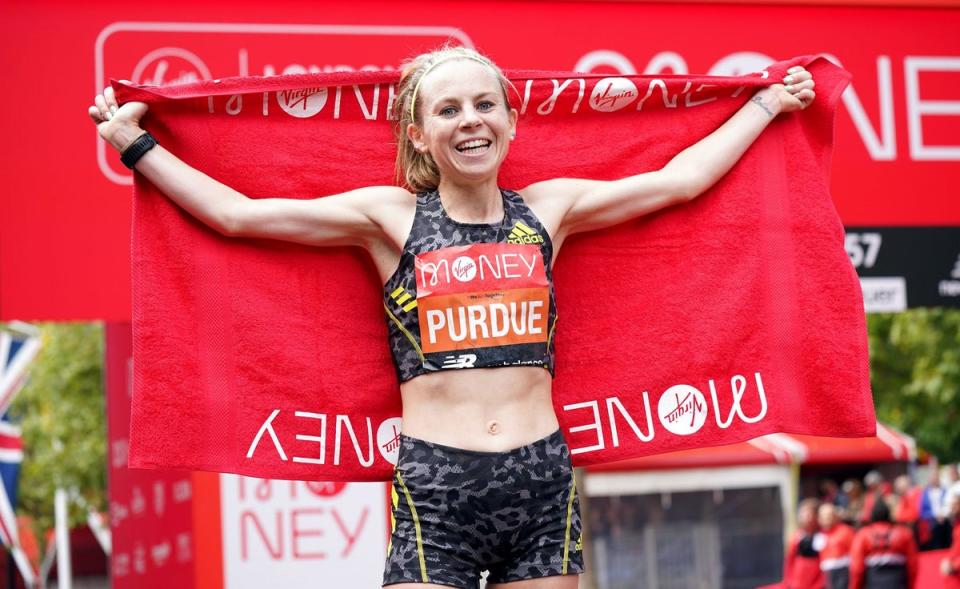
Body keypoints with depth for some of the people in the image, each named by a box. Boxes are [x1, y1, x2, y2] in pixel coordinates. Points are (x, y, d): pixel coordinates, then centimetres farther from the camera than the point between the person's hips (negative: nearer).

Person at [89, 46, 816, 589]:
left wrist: (769, 101, 25)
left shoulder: (549, 208, 10)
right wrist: (135, 144, 6)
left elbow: (682, 178, 18)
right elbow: (238, 212, 5)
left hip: (543, 478, 3)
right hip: (435, 486, -2)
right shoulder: (390, 217, 3)